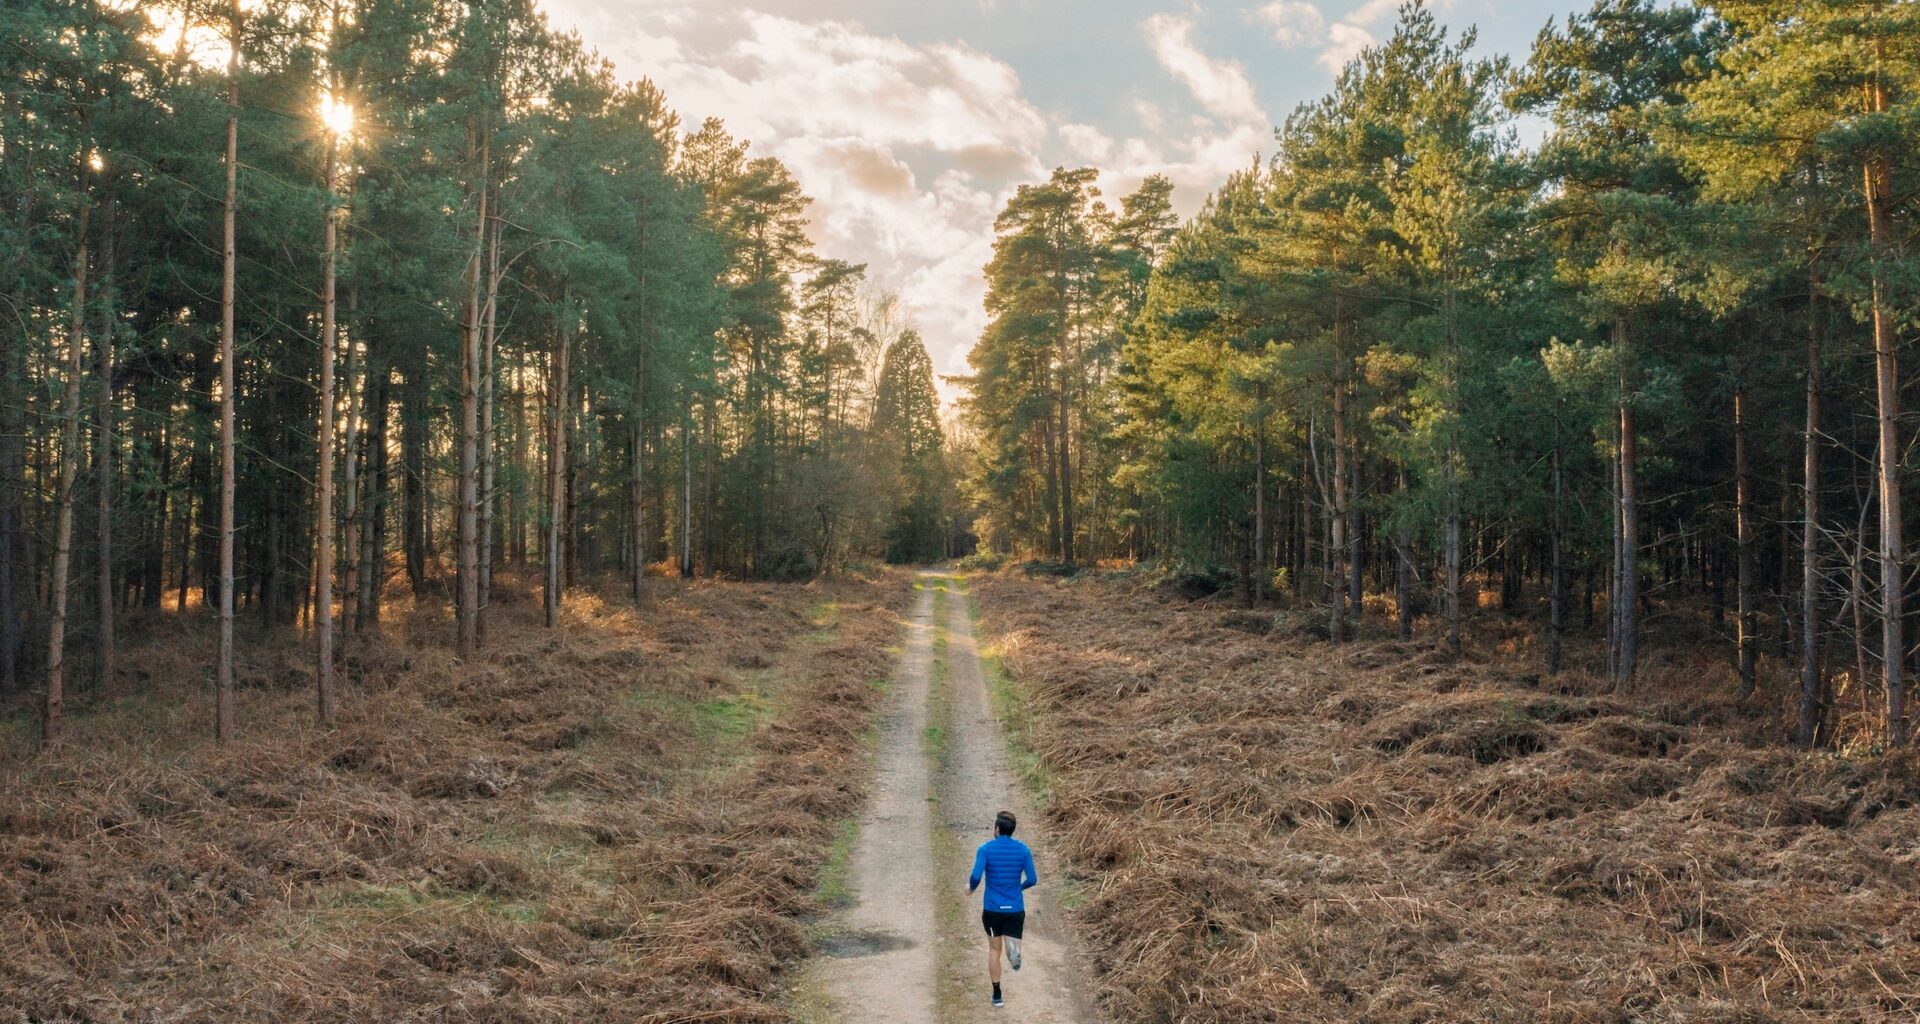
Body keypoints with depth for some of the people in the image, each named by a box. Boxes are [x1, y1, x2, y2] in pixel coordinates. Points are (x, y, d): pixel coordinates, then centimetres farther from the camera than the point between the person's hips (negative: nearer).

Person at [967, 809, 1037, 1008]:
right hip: (1015, 909, 1)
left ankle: (997, 995, 17)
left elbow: (976, 876, -17)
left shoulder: (985, 849, -8)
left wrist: (971, 888, 5)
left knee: (994, 949, 16)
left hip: (992, 908, 0)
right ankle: (1014, 950, -26)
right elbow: (1032, 879, -3)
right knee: (1011, 939, 13)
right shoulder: (1023, 849, -1)